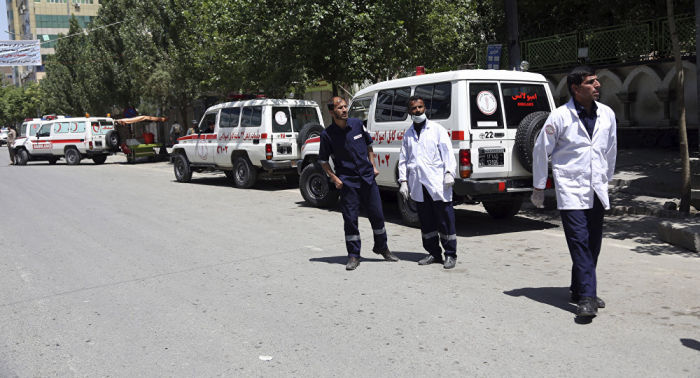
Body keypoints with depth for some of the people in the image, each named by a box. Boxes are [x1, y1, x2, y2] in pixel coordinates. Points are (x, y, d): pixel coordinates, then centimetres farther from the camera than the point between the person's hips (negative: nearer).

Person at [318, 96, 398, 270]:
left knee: (377, 214, 9)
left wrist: (373, 165, 9)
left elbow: (368, 144, 16)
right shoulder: (327, 134, -8)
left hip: (367, 177, 3)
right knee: (350, 218, 0)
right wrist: (334, 178, -8)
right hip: (347, 182, -3)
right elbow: (323, 160, 1)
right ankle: (353, 256, 12)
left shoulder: (357, 124, 1)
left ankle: (381, 247, 30)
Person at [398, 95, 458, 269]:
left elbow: (447, 152, -2)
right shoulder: (408, 134, 16)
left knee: (445, 220, -2)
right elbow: (403, 159, 17)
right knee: (426, 221, 8)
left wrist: (449, 172, -13)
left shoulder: (437, 129, 5)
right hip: (418, 185, 4)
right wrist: (403, 180, 9)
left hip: (437, 182, -4)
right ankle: (434, 253, 18)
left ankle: (450, 255, 6)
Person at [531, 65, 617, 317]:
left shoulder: (607, 115, 6)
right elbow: (540, 151, -1)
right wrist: (539, 188, 3)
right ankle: (587, 298, -10)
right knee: (579, 241, -12)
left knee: (593, 243, 9)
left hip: (596, 191, 5)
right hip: (571, 190, -5)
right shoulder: (560, 117, -9)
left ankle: (580, 291, 24)